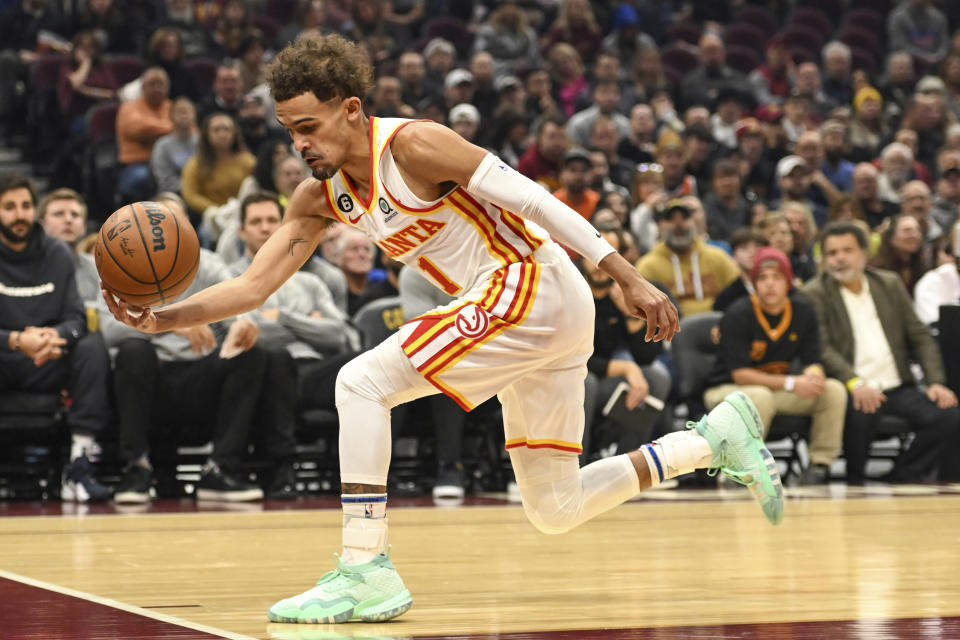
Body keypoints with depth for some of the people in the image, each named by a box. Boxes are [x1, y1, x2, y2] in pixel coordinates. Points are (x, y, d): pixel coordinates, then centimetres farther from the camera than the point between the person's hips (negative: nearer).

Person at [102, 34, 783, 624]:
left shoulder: (411, 144, -15)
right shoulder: (322, 196, 9)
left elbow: (531, 198, -15)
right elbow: (254, 285, 6)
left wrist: (628, 277, -17)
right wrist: (165, 318, -9)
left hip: (534, 285, -9)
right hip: (539, 320, 9)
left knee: (362, 382, -16)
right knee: (556, 510, 12)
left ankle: (366, 571, -14)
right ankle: (718, 436, 21)